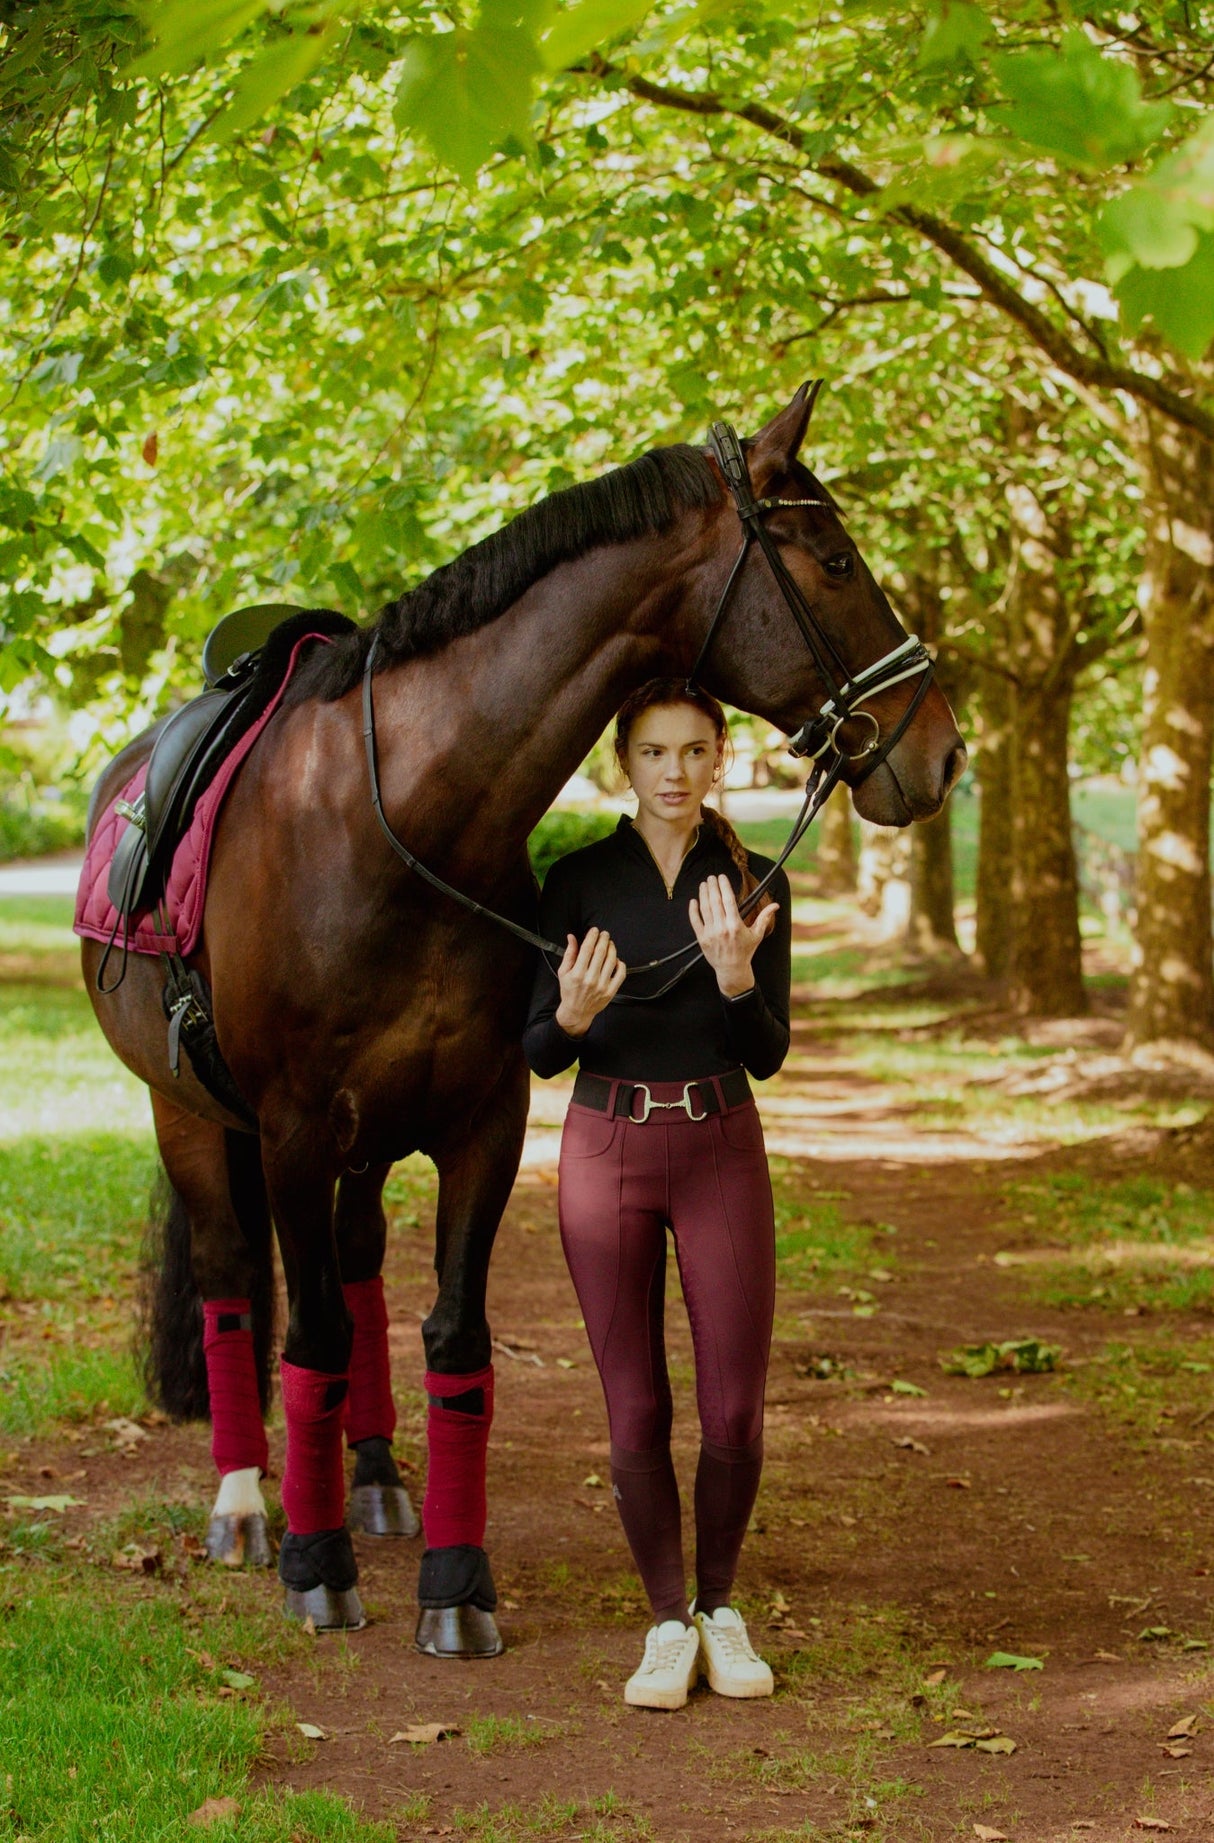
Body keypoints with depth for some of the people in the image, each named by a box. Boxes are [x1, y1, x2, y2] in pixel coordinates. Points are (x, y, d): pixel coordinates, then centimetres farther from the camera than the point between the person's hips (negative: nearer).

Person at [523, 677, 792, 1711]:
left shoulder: (755, 885, 2)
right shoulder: (578, 882, 0)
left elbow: (770, 1054, -3)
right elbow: (539, 1053, 1)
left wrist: (737, 976, -22)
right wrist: (572, 1013, -22)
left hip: (722, 1150, 0)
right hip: (605, 1149, 0)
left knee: (735, 1410, -1)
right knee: (635, 1411, 2)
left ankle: (720, 1607, 21)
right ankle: (669, 1625, 17)